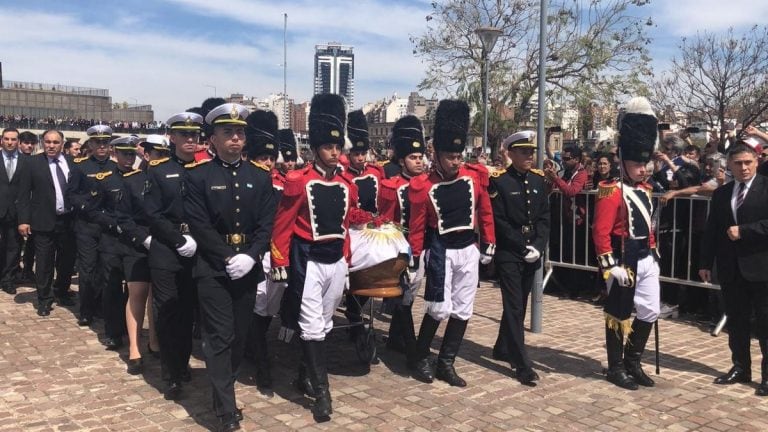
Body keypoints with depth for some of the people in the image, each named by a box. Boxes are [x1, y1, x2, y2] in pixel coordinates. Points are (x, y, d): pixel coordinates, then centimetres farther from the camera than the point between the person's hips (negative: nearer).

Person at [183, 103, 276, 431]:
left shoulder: (260, 177, 6)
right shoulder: (198, 177, -3)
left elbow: (266, 224, 1)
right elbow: (199, 226, -10)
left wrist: (250, 257, -14)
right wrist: (228, 258, -16)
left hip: (248, 268, 4)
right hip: (213, 269, -4)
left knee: (240, 335, 11)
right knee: (219, 337, -3)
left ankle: (223, 391, 30)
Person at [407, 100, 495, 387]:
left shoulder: (475, 177, -2)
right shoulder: (424, 187, -11)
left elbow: (485, 212, 8)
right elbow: (417, 227, -5)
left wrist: (489, 245, 9)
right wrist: (414, 262, -4)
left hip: (469, 250, 4)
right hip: (441, 252, -4)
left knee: (462, 310, 8)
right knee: (440, 309, -5)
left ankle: (446, 364, 20)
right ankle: (419, 358, 17)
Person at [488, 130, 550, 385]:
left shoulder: (538, 179, 7)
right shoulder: (498, 180, -9)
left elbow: (544, 217, 4)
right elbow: (498, 221, -13)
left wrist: (537, 246, -10)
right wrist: (523, 247, -16)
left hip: (532, 255, 6)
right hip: (508, 254, -6)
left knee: (520, 305, 15)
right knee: (514, 307, -4)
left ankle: (503, 348, 33)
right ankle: (523, 365, -1)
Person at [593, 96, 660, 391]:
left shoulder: (644, 189, 11)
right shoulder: (612, 191, -14)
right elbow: (601, 232, -19)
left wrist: (654, 253, 18)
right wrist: (611, 266, -22)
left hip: (646, 259, 8)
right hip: (625, 260, -8)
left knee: (650, 312, 12)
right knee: (619, 315, 4)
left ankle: (633, 362, 27)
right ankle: (616, 368, 17)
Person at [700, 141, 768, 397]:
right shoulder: (721, 194, 11)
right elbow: (711, 230, 11)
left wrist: (744, 230, -16)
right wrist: (706, 263, 8)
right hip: (731, 268, 5)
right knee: (736, 321, 12)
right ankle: (740, 368, 24)